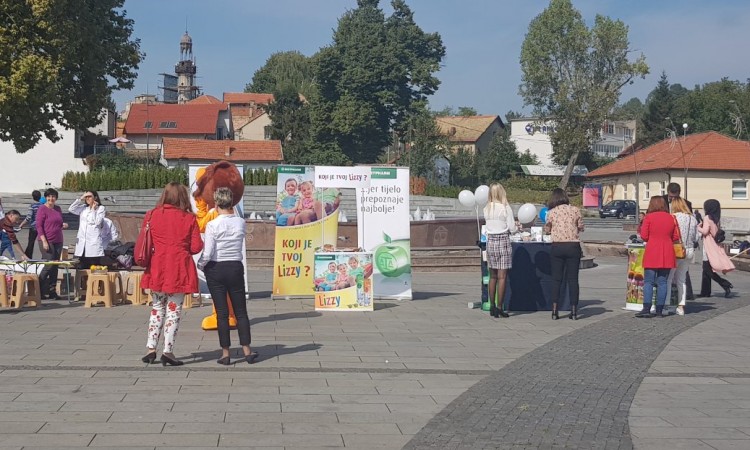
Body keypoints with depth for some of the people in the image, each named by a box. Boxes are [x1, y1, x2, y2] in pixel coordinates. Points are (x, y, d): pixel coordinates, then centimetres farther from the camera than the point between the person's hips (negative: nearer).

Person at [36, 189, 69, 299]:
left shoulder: (58, 209, 15)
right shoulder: (42, 210, -5)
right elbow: (39, 226, -10)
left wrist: (64, 225, 2)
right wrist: (44, 241, -17)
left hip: (58, 241, 7)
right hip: (47, 241, -7)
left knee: (55, 266, 6)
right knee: (49, 265, -10)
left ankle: (52, 291, 12)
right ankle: (39, 289, 1)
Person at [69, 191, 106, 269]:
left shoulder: (101, 209, 3)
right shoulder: (83, 208, 17)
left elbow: (97, 222, -9)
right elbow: (71, 209, 3)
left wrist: (93, 209, -4)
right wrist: (80, 199, 2)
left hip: (94, 242, -5)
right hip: (82, 242, 5)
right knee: (82, 269, 6)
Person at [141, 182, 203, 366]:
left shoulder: (151, 215, 3)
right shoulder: (189, 218, -3)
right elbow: (196, 247, -4)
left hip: (157, 269, 2)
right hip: (179, 269, -2)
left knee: (157, 308, 15)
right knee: (174, 310, 3)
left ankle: (151, 348, 13)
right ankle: (168, 351, 0)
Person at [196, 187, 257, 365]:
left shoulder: (212, 225, -13)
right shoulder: (241, 222, -4)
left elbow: (207, 253, -14)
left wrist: (200, 265, 6)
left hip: (216, 270, -2)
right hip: (236, 268, 2)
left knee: (222, 312, 3)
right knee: (241, 311, 10)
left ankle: (225, 353, 7)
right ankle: (247, 351, 10)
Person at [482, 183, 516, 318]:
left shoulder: (487, 208, 4)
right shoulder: (505, 208, -9)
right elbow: (512, 228, -8)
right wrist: (516, 226, 14)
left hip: (490, 241, 5)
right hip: (503, 241, -5)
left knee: (492, 276, 12)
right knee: (502, 277, -2)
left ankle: (492, 307, 14)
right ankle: (499, 307, -3)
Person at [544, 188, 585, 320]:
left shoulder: (551, 212, -2)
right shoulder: (575, 210, 0)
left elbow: (547, 230, 7)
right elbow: (581, 227, 8)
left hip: (557, 247, 0)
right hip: (573, 246, 0)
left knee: (557, 280, 6)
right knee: (573, 279, 5)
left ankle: (554, 311, 2)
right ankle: (574, 311, 5)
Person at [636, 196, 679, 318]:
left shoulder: (649, 217, -5)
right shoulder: (671, 218, 6)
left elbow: (644, 236, -6)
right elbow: (676, 237, 7)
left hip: (652, 253, -3)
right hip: (667, 255, 3)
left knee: (648, 281, 0)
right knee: (662, 282, 6)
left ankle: (646, 309, -8)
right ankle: (659, 310, 6)